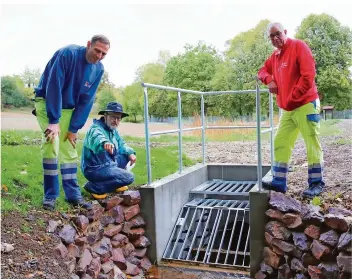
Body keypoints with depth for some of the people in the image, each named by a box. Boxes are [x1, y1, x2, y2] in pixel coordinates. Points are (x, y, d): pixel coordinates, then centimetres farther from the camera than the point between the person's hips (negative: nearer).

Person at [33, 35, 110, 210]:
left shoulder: (98, 69, -7)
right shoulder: (68, 53, -24)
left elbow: (86, 101, -6)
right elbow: (54, 87, -27)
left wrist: (74, 128, -9)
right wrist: (53, 121, -30)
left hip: (68, 108, 5)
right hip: (47, 102, -5)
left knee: (69, 150, 3)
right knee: (52, 143, -19)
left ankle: (73, 195, 8)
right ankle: (50, 195, -10)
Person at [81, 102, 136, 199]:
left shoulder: (113, 130, 8)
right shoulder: (96, 128, -20)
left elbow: (121, 144, 18)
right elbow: (96, 137, -44)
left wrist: (130, 153, -3)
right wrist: (105, 143, -67)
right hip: (95, 169, -9)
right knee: (129, 177, -19)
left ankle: (115, 183, 20)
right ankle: (94, 187, -12)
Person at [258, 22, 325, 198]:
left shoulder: (299, 46, -7)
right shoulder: (275, 56, 15)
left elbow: (308, 75, -16)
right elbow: (263, 70, 27)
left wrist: (292, 98, -14)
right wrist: (269, 80, 3)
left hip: (306, 104, -8)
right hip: (288, 109, 8)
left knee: (312, 144, -4)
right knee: (280, 143, 6)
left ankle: (316, 183, 4)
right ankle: (279, 182, 12)